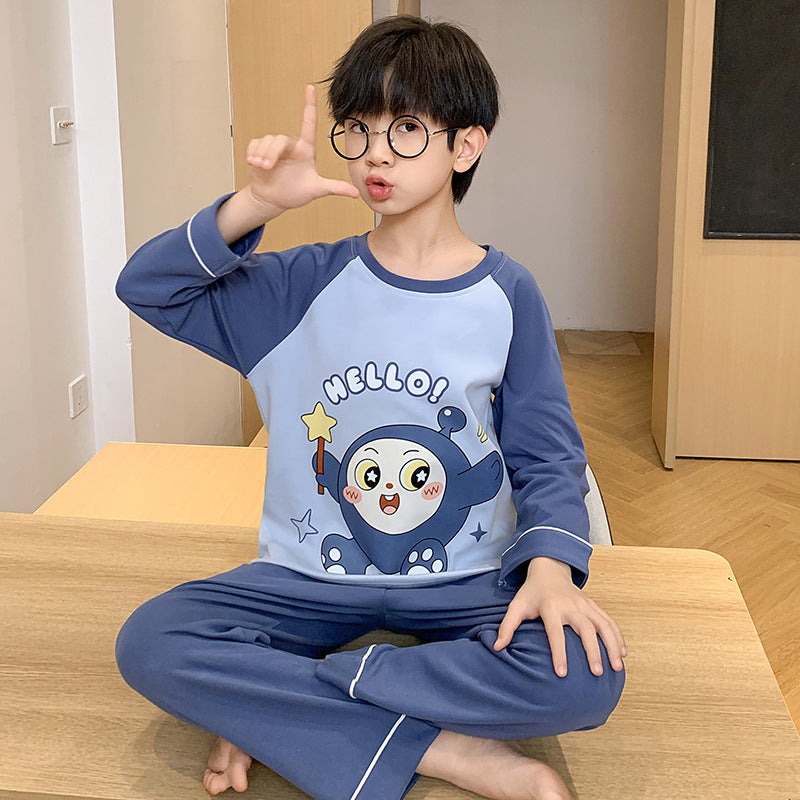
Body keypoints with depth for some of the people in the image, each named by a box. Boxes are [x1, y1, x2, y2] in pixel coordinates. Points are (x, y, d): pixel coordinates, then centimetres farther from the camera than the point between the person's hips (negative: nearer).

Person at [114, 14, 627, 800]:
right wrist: (254, 205, -15)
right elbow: (146, 287, 1)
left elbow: (547, 456, -2)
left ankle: (273, 706, -18)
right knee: (149, 641, -23)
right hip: (312, 577, 1)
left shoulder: (507, 295, -2)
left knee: (586, 672, -31)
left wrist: (551, 565, -22)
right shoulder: (308, 284, 1)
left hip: (464, 582, 0)